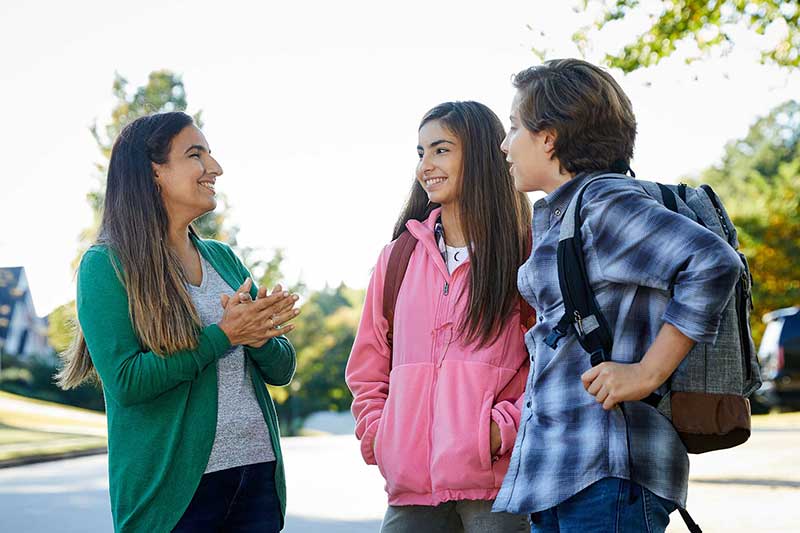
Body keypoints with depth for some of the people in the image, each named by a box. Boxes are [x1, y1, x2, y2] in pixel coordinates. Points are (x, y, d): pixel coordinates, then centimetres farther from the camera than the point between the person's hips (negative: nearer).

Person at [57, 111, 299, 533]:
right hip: (171, 488, -5)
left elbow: (281, 369, 11)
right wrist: (225, 335, -16)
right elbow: (125, 381, -17)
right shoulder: (107, 265, -6)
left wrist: (259, 337, -11)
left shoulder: (223, 258, 11)